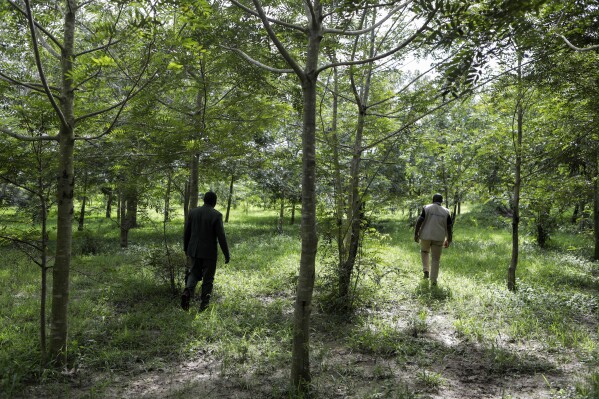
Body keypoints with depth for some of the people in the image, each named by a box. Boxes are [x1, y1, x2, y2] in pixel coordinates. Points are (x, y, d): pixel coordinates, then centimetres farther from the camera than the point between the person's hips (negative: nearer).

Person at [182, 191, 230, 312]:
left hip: (194, 250, 4)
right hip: (209, 252, -4)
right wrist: (227, 255, -7)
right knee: (208, 278, 9)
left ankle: (187, 291, -7)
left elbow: (186, 232, 7)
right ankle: (204, 304, 14)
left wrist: (185, 248, 21)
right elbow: (221, 237, -15)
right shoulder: (216, 215, -13)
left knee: (194, 273, 19)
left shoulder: (193, 212, 0)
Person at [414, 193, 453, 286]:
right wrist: (448, 240, 12)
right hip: (439, 238, 0)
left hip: (426, 236, 0)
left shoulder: (426, 208, -1)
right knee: (436, 258, 8)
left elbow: (419, 221, -8)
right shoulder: (446, 212, 5)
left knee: (424, 251, 26)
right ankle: (433, 280, 7)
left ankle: (426, 270, 14)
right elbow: (449, 227, 4)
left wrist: (416, 233, -2)